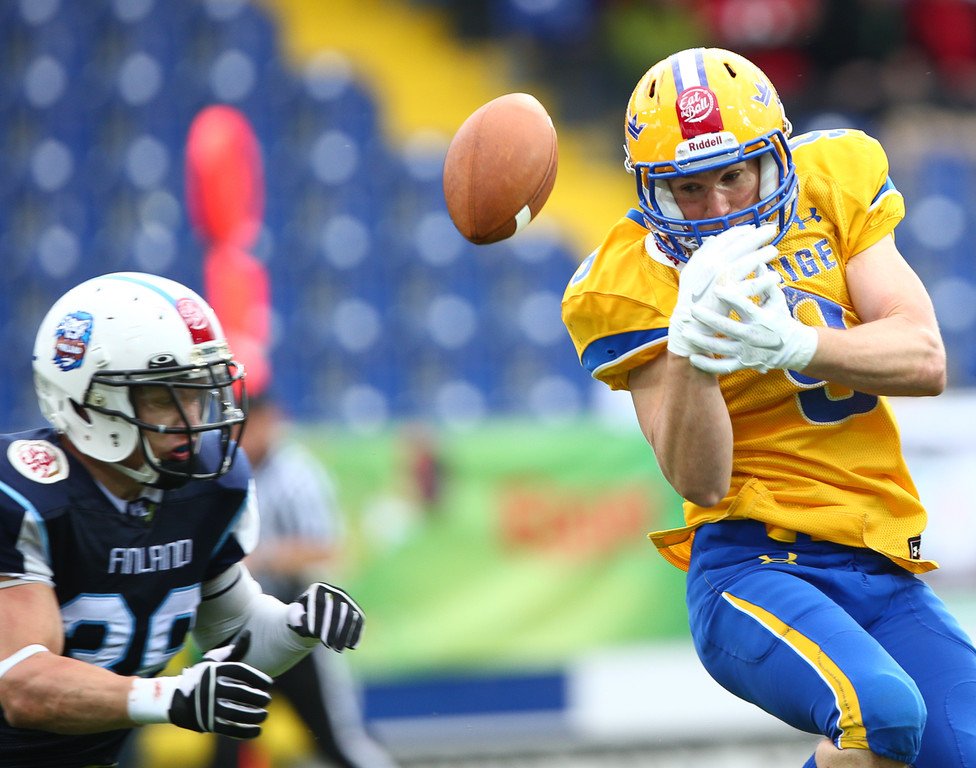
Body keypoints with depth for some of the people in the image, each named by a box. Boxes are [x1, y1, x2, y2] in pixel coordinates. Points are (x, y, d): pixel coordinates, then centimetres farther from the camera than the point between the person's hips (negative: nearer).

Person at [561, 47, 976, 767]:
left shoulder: (832, 184, 4)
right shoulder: (631, 283, -6)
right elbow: (701, 483, -14)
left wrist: (793, 343, -23)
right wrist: (692, 347, -32)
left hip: (885, 573, 5)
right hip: (753, 565, -5)